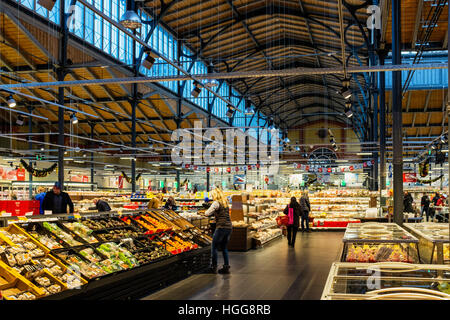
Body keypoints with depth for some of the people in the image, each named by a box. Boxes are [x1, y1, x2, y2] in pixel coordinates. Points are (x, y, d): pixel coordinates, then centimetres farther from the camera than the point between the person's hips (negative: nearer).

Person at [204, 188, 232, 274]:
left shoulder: (216, 203, -9)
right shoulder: (225, 202, 15)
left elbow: (207, 214, -11)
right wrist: (214, 213, 15)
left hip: (221, 227, -8)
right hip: (229, 227, 8)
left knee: (214, 247, 4)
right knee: (224, 248, 15)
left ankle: (213, 267, 8)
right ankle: (226, 267, 14)